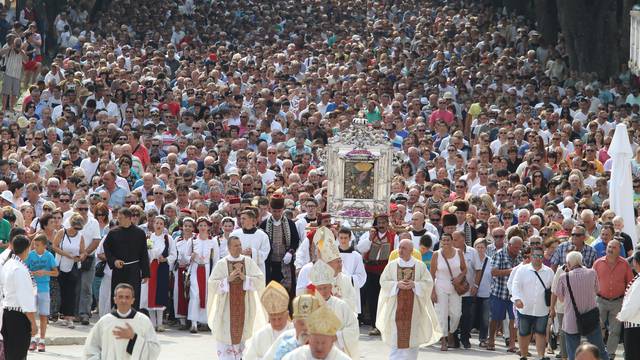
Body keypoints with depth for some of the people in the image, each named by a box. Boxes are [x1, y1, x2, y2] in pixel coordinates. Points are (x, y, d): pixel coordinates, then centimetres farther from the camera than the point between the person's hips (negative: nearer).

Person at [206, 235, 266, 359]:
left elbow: (260, 279, -2)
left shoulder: (248, 262, 2)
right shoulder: (221, 264, -4)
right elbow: (212, 284, -7)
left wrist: (245, 278, -16)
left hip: (244, 305, 2)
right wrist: (228, 279, -19)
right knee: (226, 335, -3)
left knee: (241, 334, 7)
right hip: (227, 305, -2)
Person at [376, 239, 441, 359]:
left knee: (412, 336, 1)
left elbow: (428, 283, 0)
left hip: (413, 307, 0)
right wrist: (397, 284, -15)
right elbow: (383, 282, 1)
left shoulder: (420, 266, 2)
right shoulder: (391, 265, 4)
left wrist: (414, 284, -16)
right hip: (396, 307, 0)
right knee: (396, 337, -2)